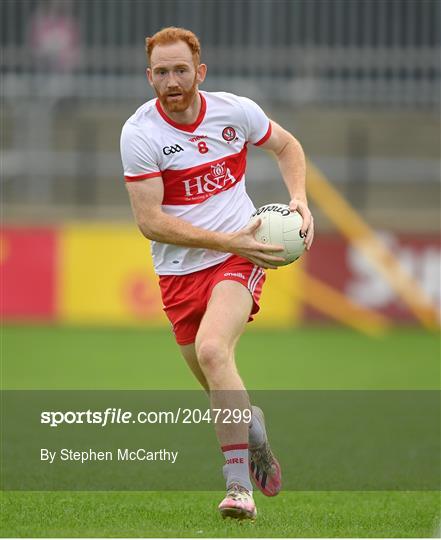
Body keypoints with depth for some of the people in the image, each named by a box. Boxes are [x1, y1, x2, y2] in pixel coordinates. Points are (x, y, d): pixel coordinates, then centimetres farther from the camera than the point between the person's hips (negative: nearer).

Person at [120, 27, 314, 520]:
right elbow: (150, 221, -15)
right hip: (179, 271, 2)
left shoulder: (235, 111, -4)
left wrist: (298, 201, -1)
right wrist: (227, 240, -20)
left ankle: (239, 484, -27)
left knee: (212, 350, -28)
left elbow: (286, 146, 16)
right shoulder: (139, 133, -12)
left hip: (240, 259, -1)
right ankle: (253, 427, 45)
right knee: (220, 389, 8)